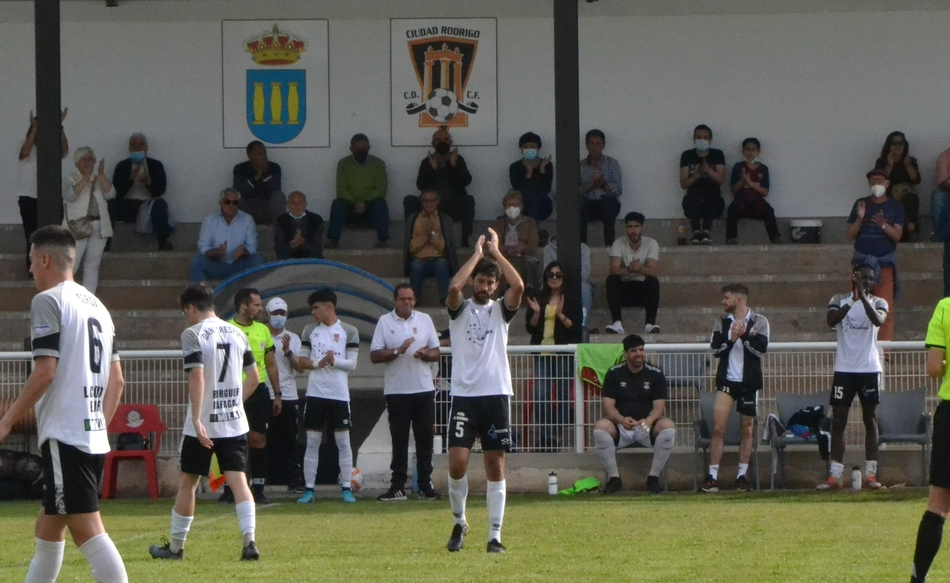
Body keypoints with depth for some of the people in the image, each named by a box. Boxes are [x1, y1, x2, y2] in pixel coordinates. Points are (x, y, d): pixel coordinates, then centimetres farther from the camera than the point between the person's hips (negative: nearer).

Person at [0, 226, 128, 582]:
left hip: (65, 436, -9)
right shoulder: (96, 305, 17)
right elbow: (116, 381, 18)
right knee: (48, 528, 18)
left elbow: (44, 373, -16)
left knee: (87, 531, -12)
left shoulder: (48, 301, -8)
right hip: (94, 437, 9)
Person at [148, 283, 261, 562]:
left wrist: (197, 420, -23)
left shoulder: (193, 334, -10)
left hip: (203, 425, -5)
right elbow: (254, 378, 14)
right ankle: (249, 541, -16)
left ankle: (175, 547, 19)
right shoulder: (237, 333, 9)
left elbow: (197, 376, -20)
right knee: (238, 480, -1)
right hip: (235, 423, 5)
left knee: (187, 482, 9)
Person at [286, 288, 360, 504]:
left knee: (343, 440, 1)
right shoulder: (310, 331, 9)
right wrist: (289, 353, -12)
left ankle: (346, 488, 5)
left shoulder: (348, 331, 1)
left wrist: (335, 361, -21)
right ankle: (308, 489, 5)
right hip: (315, 394, 2)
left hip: (339, 394, -2)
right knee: (312, 441, 3)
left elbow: (352, 364, -4)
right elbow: (301, 364, 7)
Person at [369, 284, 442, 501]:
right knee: (399, 440, 0)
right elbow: (374, 356, -3)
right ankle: (398, 487, 3)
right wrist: (398, 351, -16)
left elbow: (436, 353, 10)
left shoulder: (424, 320, 8)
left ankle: (425, 485, 7)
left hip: (423, 389, 2)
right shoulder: (385, 322, 2)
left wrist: (425, 354, -12)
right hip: (396, 391, -2)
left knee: (425, 438, 2)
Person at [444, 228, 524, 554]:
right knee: (457, 463, -11)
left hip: (496, 395, 1)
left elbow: (518, 286, -11)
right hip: (464, 395, -1)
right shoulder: (460, 310, 7)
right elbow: (454, 287, -16)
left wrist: (496, 253, -3)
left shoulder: (501, 310, 10)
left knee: (495, 466, 1)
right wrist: (477, 254, -8)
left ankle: (495, 536, 3)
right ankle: (459, 523, 11)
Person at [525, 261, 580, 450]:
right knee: (541, 395, -6)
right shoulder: (539, 299, 11)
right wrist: (536, 313, -8)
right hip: (542, 352, 2)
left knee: (562, 395, -1)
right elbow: (530, 327, 10)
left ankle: (558, 434, 3)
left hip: (563, 353, -2)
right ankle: (543, 436, -4)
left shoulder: (571, 300, 3)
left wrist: (561, 315, -16)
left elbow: (575, 328, -3)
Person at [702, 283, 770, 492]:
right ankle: (712, 477, -9)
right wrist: (731, 339, -18)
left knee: (747, 430, 5)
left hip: (749, 382, -1)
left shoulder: (759, 322, 0)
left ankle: (742, 476, 15)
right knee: (718, 427, -9)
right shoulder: (721, 323, 8)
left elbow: (761, 349, -11)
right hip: (726, 380, 1)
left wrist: (744, 335, -20)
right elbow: (715, 350, -2)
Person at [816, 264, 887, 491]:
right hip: (844, 368, 0)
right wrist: (852, 299, -25)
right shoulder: (839, 300, 4)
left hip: (869, 369, 0)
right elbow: (831, 320, -16)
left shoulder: (878, 303, 4)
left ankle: (871, 474, 6)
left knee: (870, 420, 3)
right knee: (838, 421, -2)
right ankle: (835, 476, -1)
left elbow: (878, 320, -18)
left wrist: (863, 297, -26)